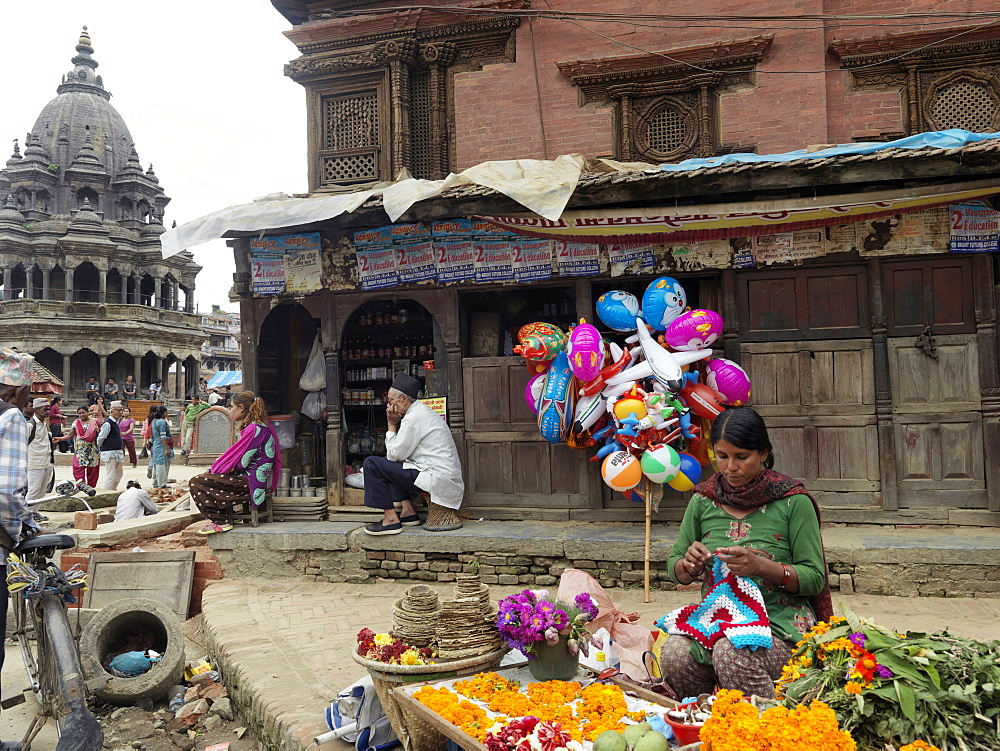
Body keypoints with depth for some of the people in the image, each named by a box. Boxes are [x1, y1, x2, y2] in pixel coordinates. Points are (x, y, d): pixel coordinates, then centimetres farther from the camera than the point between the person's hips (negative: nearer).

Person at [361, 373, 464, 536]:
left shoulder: (413, 418, -14)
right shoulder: (424, 412, 19)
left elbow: (395, 454, -9)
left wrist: (391, 425, 0)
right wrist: (394, 425, 11)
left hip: (437, 480, -11)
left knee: (372, 464, -8)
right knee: (388, 463, 27)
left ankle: (391, 519, -6)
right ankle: (407, 510, 17)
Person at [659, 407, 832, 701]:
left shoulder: (793, 502, -4)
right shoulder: (703, 500, 6)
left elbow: (815, 579, -4)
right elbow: (674, 569, 13)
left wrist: (760, 566, -21)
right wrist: (689, 565, -11)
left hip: (779, 620, -3)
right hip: (715, 618, 3)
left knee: (731, 653, -34)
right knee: (675, 654, -27)